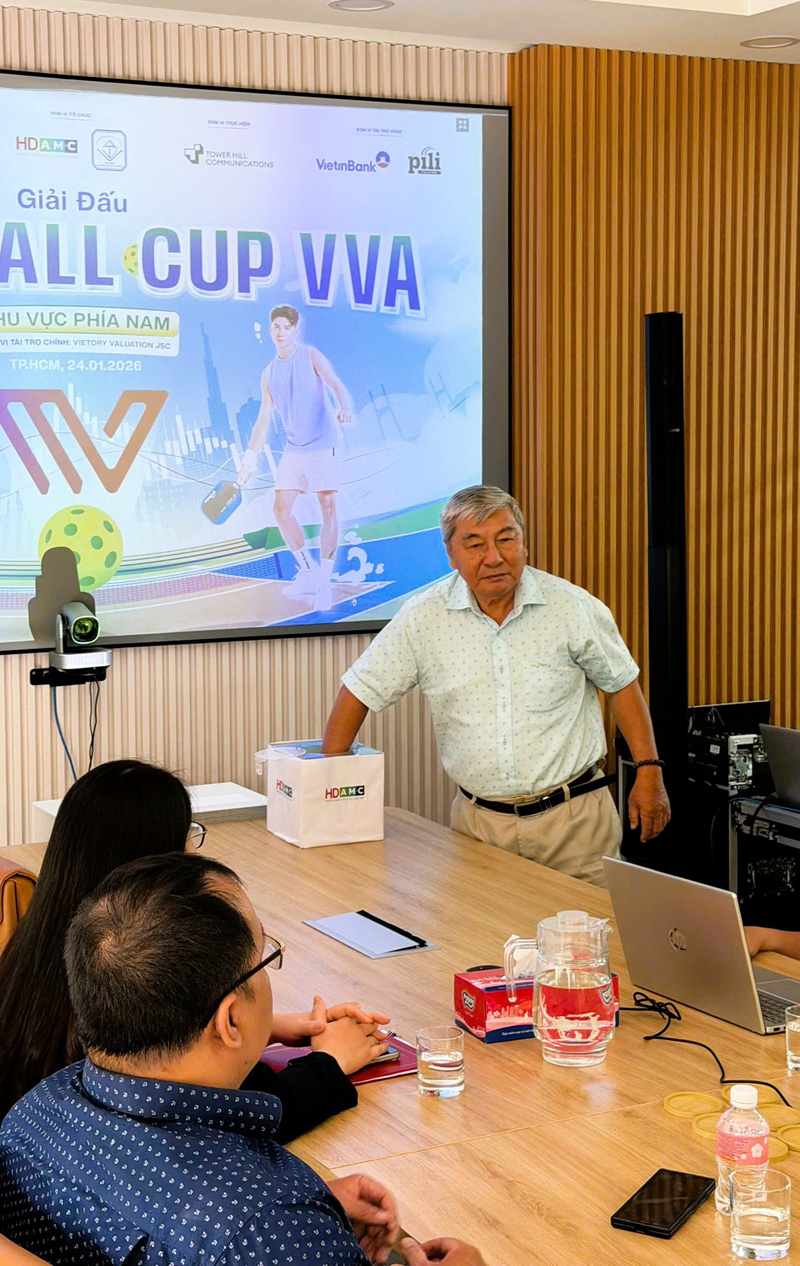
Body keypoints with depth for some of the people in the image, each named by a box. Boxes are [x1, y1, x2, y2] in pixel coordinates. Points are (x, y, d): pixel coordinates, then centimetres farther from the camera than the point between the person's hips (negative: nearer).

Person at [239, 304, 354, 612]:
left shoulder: (311, 356, -1)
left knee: (328, 508, -9)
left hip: (321, 445, -5)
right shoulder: (269, 373, 13)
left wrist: (344, 407, -40)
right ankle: (308, 573, 12)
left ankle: (324, 583, -4)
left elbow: (335, 383, -18)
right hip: (293, 449, 5)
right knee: (281, 510, -2)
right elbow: (264, 418, 17)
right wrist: (250, 457, 12)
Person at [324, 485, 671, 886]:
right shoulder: (423, 618, -4)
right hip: (479, 820, 1)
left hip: (573, 818, 0)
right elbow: (361, 690, 2)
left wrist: (648, 768, 3)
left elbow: (620, 684, 7)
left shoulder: (573, 607, -4)